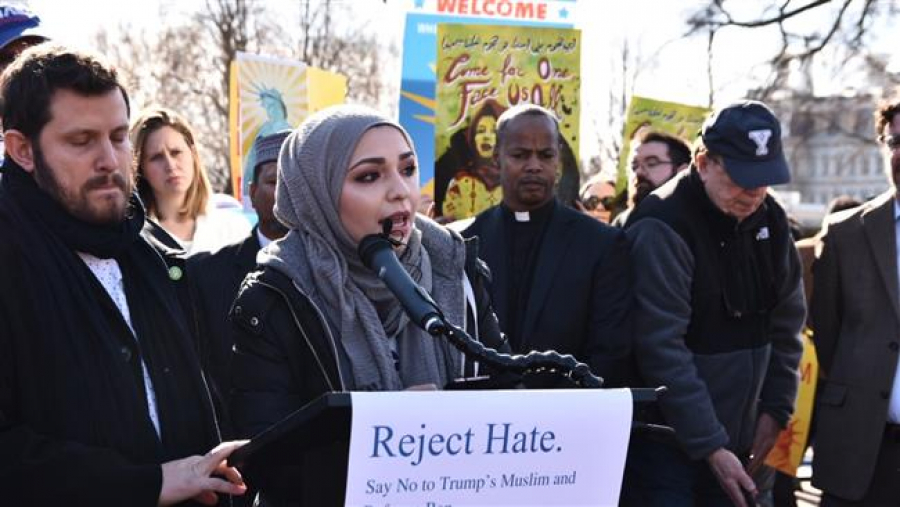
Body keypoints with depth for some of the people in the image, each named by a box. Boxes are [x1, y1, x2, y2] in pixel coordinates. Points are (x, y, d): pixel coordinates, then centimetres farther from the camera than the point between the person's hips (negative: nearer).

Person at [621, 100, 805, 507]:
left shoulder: (771, 221, 5)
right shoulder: (662, 228, -16)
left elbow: (787, 323, 13)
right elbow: (663, 350, -20)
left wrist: (775, 409, 5)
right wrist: (711, 446, -20)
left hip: (737, 444, 6)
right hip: (668, 443, -6)